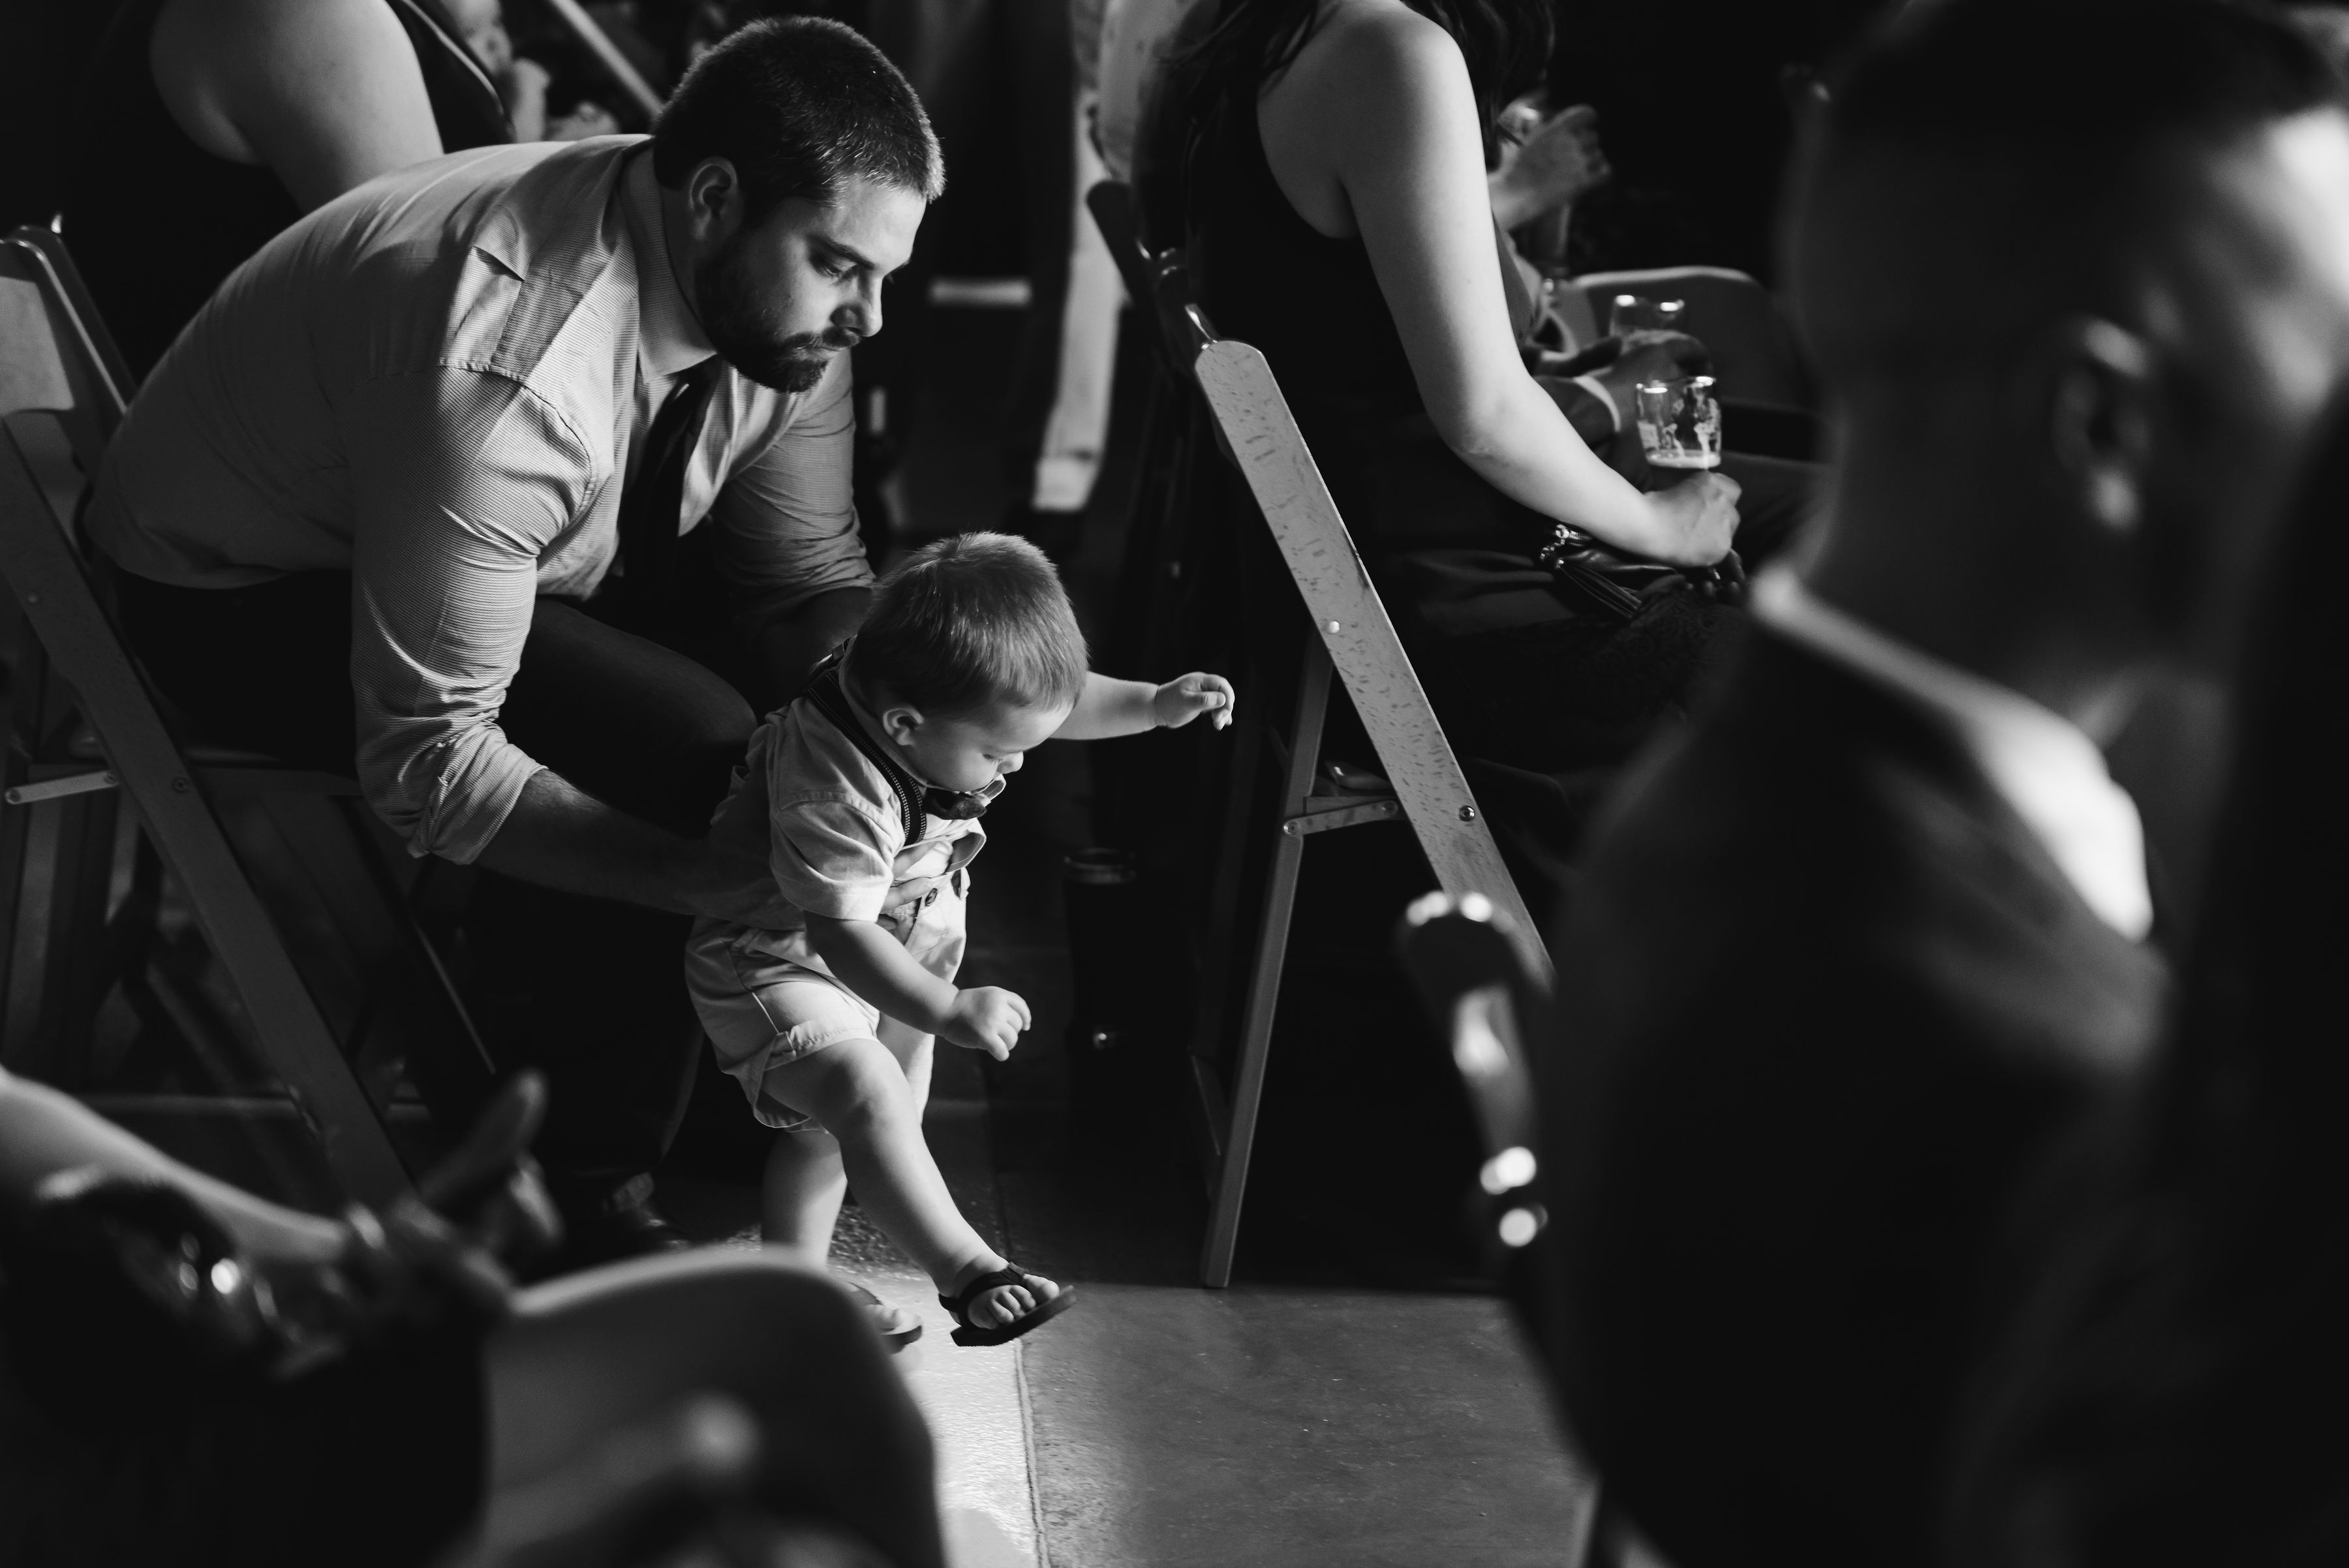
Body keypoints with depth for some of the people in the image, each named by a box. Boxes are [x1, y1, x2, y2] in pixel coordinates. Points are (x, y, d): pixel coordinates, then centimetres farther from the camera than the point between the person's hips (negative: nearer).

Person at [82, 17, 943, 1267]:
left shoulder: (773, 293, -15)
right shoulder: (512, 380, -39)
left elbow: (810, 580, -4)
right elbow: (427, 764, -36)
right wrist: (730, 882, -41)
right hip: (245, 599, -8)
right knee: (681, 744, -28)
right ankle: (578, 1188, -10)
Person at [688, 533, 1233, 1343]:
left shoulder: (955, 697, -16)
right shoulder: (836, 798, -41)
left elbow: (1063, 702, 3)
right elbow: (843, 936, -38)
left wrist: (1154, 705, -8)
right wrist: (949, 1012, -45)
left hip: (902, 938, 9)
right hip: (778, 963, -9)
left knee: (823, 1128, 22)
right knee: (868, 1093, -31)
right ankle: (971, 1276, -31)